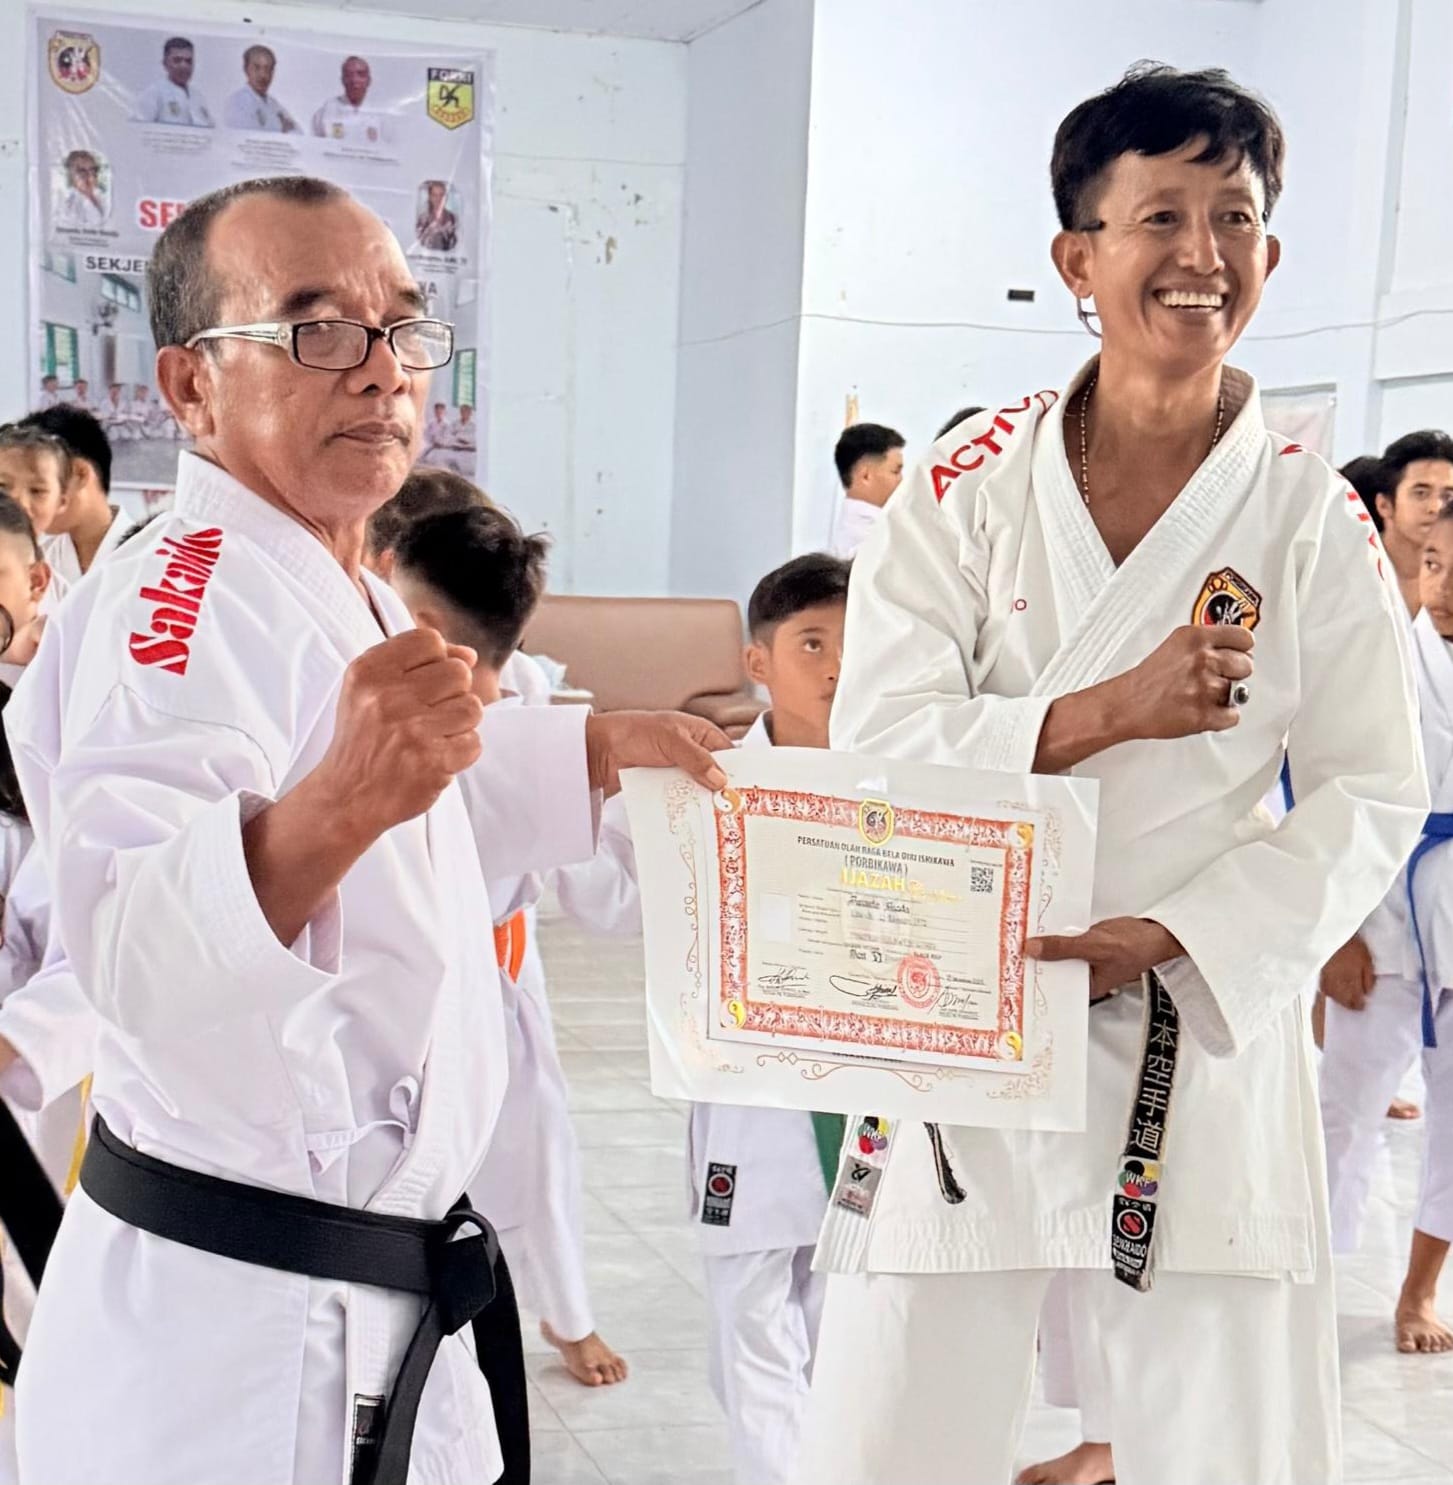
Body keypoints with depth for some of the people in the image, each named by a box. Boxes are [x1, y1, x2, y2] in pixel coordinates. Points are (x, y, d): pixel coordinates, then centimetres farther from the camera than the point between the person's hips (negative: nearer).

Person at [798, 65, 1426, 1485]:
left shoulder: (1311, 520, -1)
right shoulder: (970, 485, -2)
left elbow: (1371, 796, 0)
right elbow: (878, 740, -8)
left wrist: (1167, 936, -13)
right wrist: (1113, 710, -21)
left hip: (1207, 1029, 0)